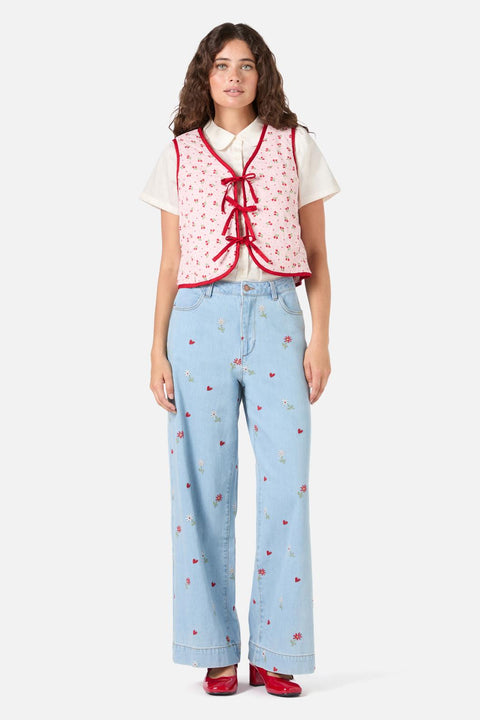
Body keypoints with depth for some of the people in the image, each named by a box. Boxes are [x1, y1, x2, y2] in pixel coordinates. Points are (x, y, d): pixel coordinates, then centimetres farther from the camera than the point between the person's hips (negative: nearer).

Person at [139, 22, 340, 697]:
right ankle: (217, 650, 11)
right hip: (199, 319, 1)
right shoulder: (180, 154, 12)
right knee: (203, 483, 0)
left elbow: (317, 257, 10)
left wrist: (320, 341, 1)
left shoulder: (295, 146, 10)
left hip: (275, 317, 0)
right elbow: (169, 262, 12)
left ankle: (276, 653, 7)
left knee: (286, 483, -4)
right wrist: (158, 349, 4)